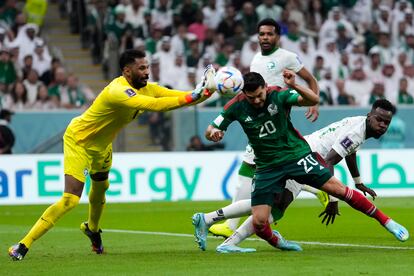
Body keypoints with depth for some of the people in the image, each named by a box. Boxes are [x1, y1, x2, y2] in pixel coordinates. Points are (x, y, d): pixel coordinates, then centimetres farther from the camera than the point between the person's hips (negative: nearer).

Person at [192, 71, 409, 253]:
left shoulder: (278, 95, -15)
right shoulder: (237, 107, -9)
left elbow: (313, 100, -27)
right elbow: (211, 130, 0)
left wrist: (294, 86, -45)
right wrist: (213, 133, -25)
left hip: (296, 155, -2)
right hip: (267, 167, 2)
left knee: (338, 189, -10)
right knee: (258, 222, -9)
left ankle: (386, 222, 4)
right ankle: (276, 242, 27)